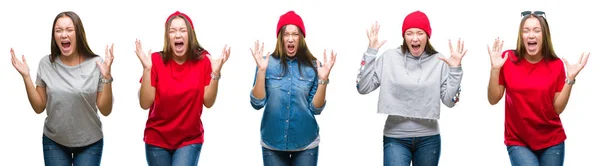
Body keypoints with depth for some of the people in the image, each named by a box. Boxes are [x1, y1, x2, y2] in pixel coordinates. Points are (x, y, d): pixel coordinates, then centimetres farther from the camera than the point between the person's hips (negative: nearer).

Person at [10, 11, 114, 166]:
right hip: (54, 142, 2)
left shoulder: (96, 64, -11)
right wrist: (26, 76, -9)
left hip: (89, 143, -2)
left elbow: (105, 110, -10)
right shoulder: (46, 64, -4)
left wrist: (106, 77, -22)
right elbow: (39, 107, 0)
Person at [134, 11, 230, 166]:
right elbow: (145, 104, -13)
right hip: (157, 140, 0)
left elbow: (208, 102, -7)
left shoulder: (203, 60, -6)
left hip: (190, 140, 0)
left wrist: (215, 72, -20)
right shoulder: (156, 60, -10)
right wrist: (147, 68, -22)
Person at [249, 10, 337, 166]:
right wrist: (261, 70, -17)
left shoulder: (313, 66, -2)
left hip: (305, 144, 0)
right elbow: (257, 103, -8)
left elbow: (316, 108, -4)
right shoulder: (268, 63, -3)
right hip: (272, 144, 0)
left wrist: (323, 79, -16)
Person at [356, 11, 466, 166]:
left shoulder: (439, 61, -2)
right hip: (395, 138, -1)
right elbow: (363, 88, -5)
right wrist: (371, 52, -9)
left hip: (428, 139, 1)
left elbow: (449, 101, -2)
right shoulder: (389, 58, -2)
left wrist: (455, 69, -13)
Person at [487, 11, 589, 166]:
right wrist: (495, 69, -18)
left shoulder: (556, 64, -3)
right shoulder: (508, 59, -6)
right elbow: (493, 100, -7)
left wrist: (570, 78, -14)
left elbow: (558, 108, -4)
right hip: (518, 142, -2)